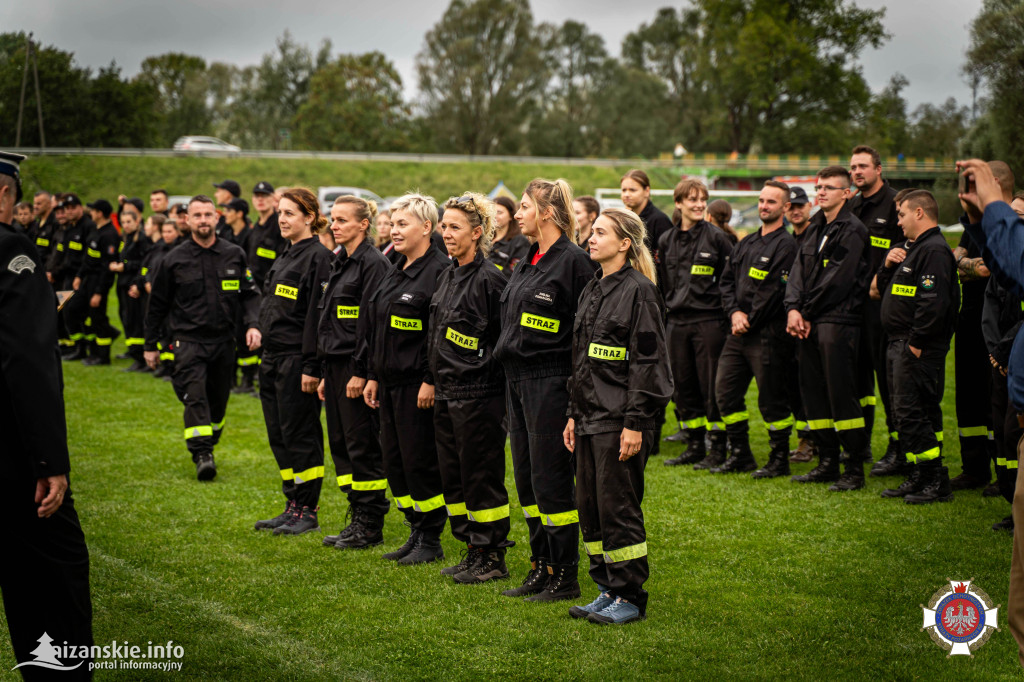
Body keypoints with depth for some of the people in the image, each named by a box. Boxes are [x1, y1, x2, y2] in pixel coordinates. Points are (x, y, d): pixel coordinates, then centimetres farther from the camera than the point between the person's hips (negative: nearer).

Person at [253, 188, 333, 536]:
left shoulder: (318, 256, -13)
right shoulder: (285, 256, 16)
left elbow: (317, 314, -18)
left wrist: (311, 367, -21)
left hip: (297, 359, -9)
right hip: (273, 357, 9)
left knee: (300, 435, -3)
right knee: (279, 436, 12)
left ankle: (307, 511, 6)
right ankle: (293, 506, 20)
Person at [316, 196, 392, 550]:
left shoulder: (373, 263, -12)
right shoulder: (340, 264, 17)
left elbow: (371, 321, -17)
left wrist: (361, 371, -20)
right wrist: (326, 373, 18)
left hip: (357, 364, -9)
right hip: (335, 363, 9)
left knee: (363, 445, -4)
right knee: (340, 444, 11)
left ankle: (370, 526, 4)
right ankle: (358, 518, 18)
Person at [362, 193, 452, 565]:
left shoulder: (439, 270, -13)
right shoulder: (396, 271, 15)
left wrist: (431, 380, -20)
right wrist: (372, 375, 17)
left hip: (417, 383, -9)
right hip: (390, 381, 9)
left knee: (420, 461, -3)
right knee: (394, 459, 12)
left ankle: (431, 540, 8)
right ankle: (416, 532, 23)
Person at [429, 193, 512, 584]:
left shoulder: (488, 278, -14)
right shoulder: (448, 276, 12)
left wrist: (485, 369, -13)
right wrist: (435, 381, 18)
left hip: (479, 394, -9)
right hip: (447, 392, 9)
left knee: (482, 478, -1)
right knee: (453, 476, 13)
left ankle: (492, 558, 9)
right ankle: (472, 551, 24)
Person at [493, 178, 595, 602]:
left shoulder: (574, 261, -12)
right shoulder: (527, 262, 14)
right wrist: (506, 355, 18)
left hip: (551, 381, -9)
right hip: (517, 379, 9)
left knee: (551, 480, -4)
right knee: (526, 478, 13)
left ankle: (565, 576, 6)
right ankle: (541, 567, 23)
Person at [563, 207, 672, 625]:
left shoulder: (639, 291, -11)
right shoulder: (592, 291, 15)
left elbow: (648, 361, -14)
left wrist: (636, 423, -18)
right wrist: (573, 414, 16)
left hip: (620, 420, -8)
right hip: (590, 416, 8)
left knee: (618, 508, -4)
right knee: (590, 507, 10)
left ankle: (630, 598, 6)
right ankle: (608, 590, 21)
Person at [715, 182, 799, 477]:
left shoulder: (785, 245, -9)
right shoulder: (746, 244, 16)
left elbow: (773, 292, -15)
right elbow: (727, 280, 14)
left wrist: (748, 321, -11)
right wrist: (734, 312, -3)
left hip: (768, 334, -8)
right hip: (739, 332, 8)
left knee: (772, 399, -2)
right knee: (725, 391, 8)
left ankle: (780, 459, 11)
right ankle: (740, 455, 19)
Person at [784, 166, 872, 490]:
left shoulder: (852, 230, -8)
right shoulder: (816, 228, 18)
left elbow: (837, 280, -13)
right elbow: (799, 269, 11)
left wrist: (809, 314, -9)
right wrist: (793, 308, -4)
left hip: (837, 321, -8)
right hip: (809, 320, 8)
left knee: (841, 394, -8)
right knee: (812, 392, 10)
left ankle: (855, 468, -2)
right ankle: (827, 462, 18)